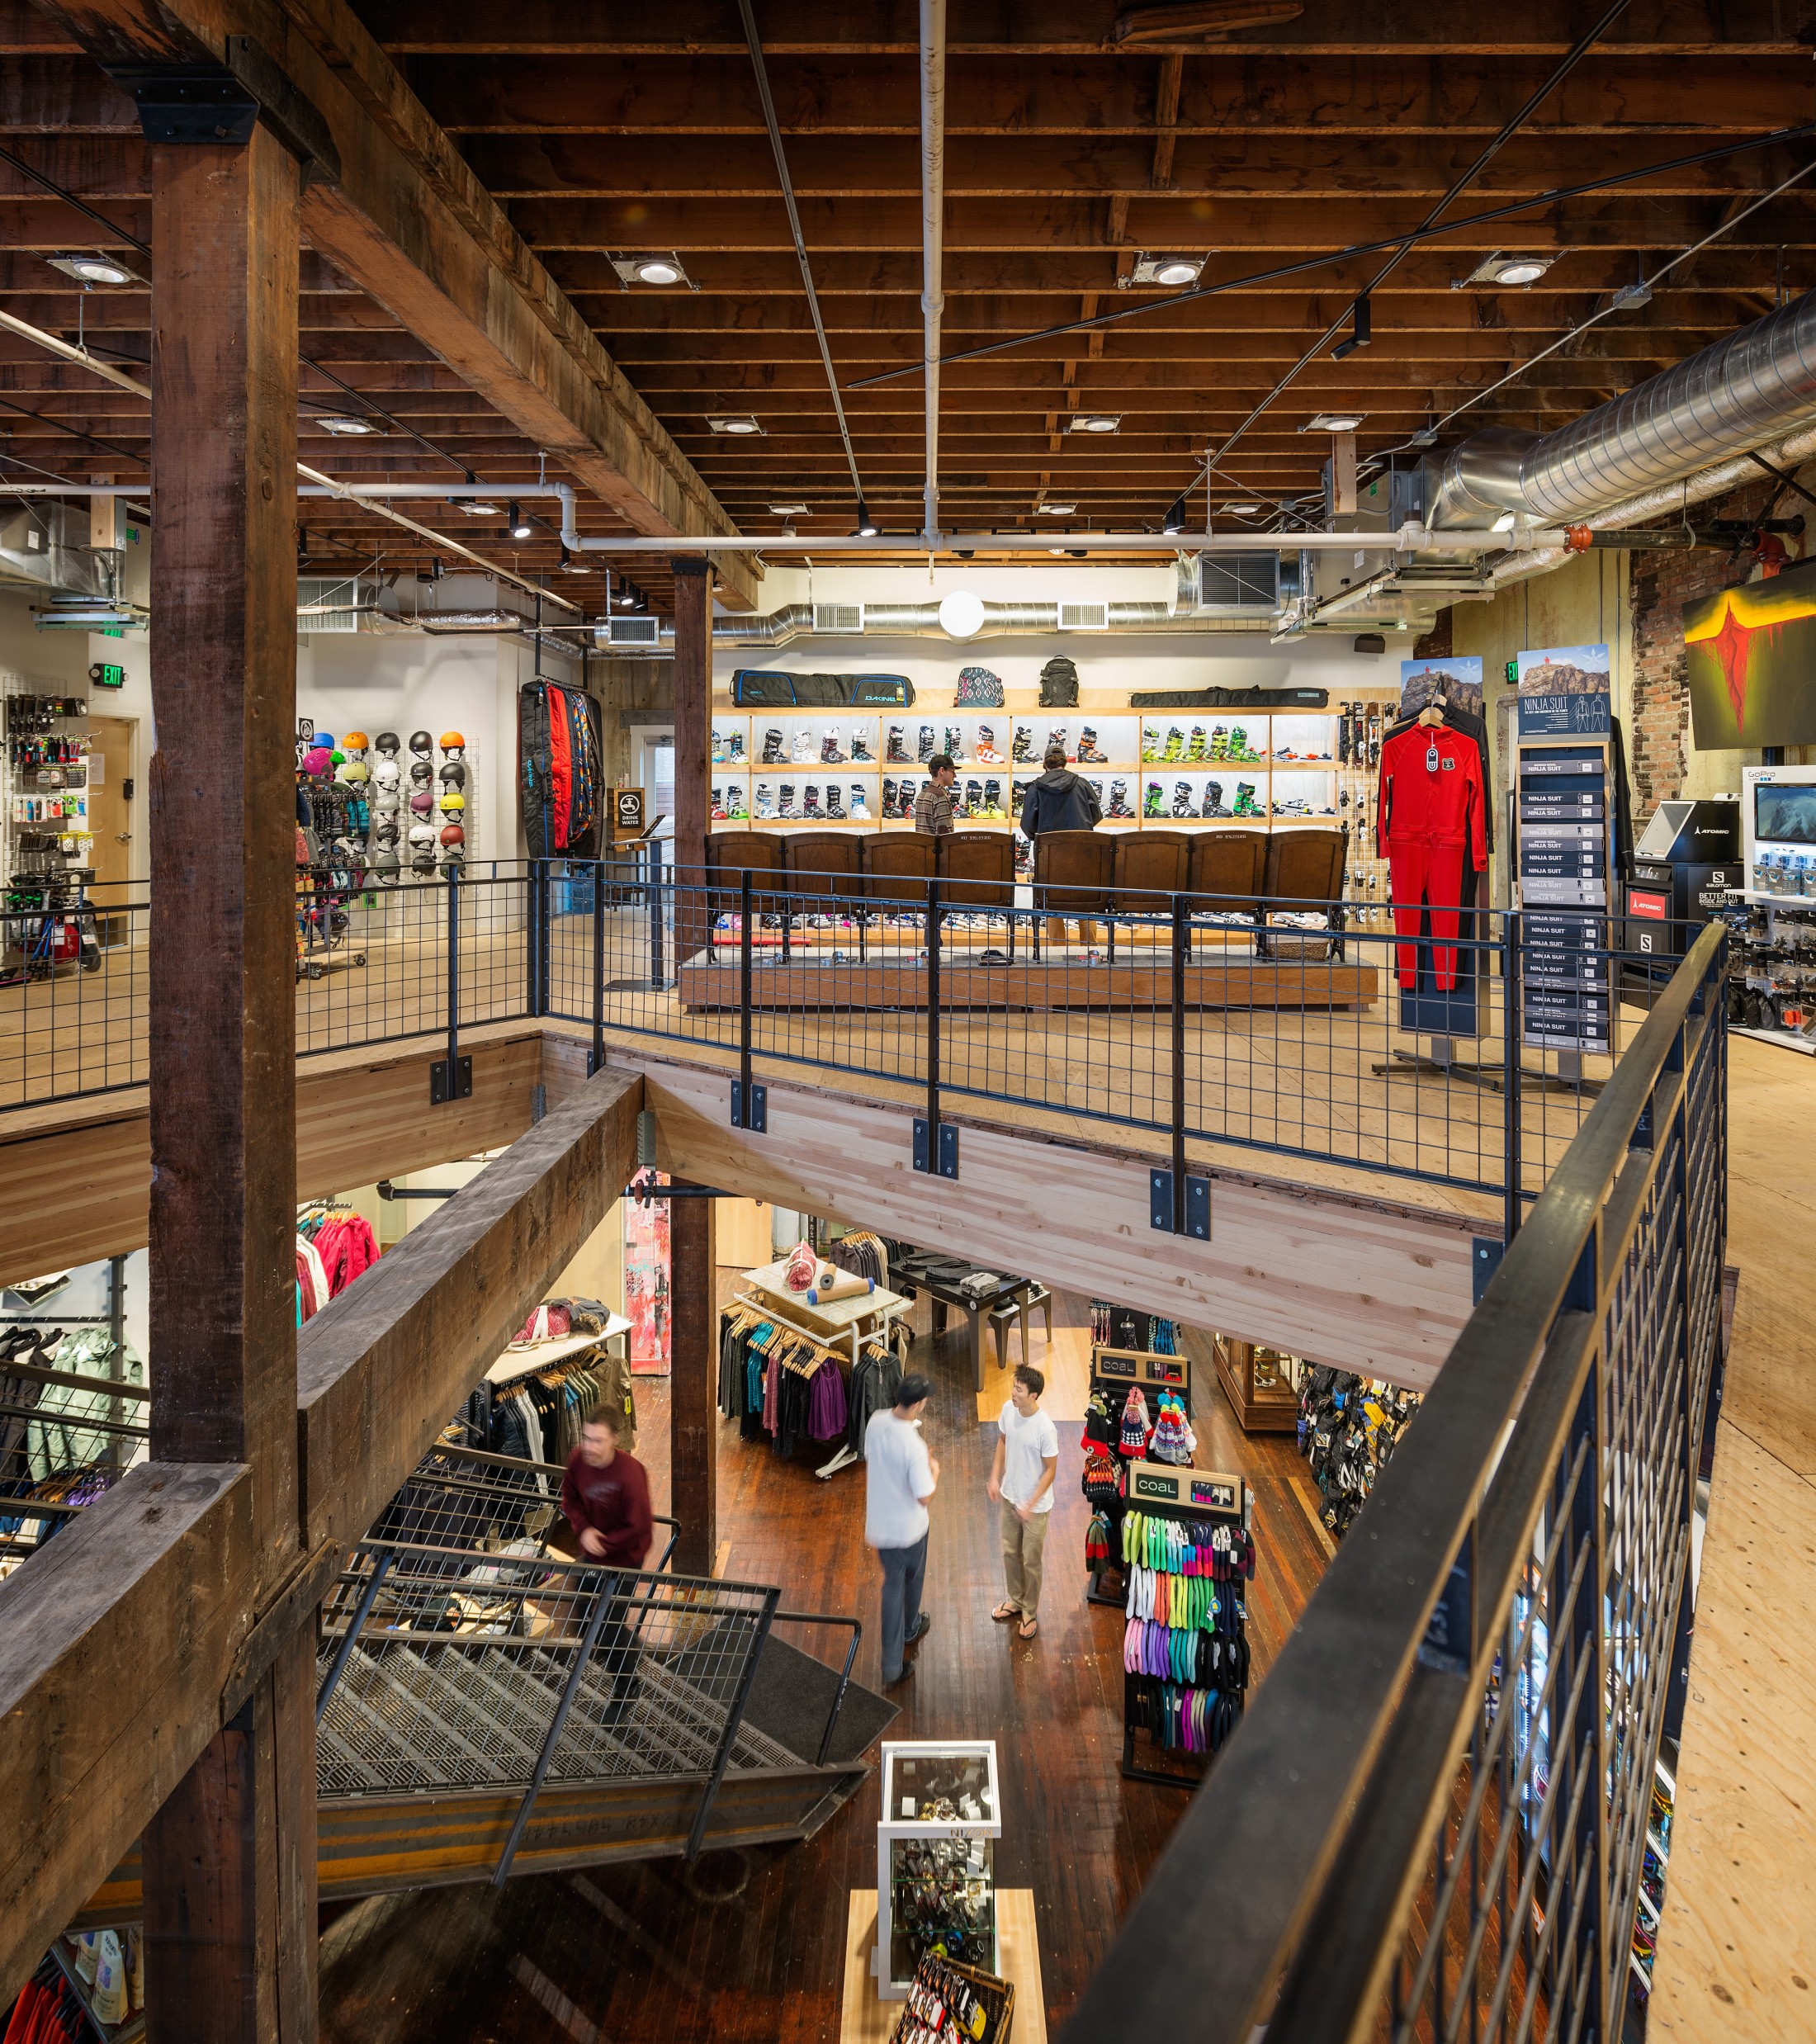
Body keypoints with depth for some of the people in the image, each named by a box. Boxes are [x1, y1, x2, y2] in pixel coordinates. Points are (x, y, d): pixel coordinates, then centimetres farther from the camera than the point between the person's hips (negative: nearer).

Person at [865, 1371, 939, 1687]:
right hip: (909, 1528, -5)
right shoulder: (914, 1446, -33)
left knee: (892, 1585, 17)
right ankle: (910, 1628, 53)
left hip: (879, 1524, 5)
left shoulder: (875, 1422, -13)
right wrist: (934, 1471, -7)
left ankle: (892, 1666, 18)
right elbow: (924, 1497, -25)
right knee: (913, 1578, 26)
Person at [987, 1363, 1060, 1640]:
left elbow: (1051, 1469, -20)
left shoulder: (1045, 1429, -31)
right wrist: (995, 1478, 2)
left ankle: (1030, 1612, 35)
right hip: (1010, 1496, 6)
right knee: (1010, 1552, 23)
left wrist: (1031, 1504, -20)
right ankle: (1016, 1600, 46)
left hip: (1035, 1505, -6)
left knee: (1031, 1561, 13)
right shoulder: (1008, 1409, -13)